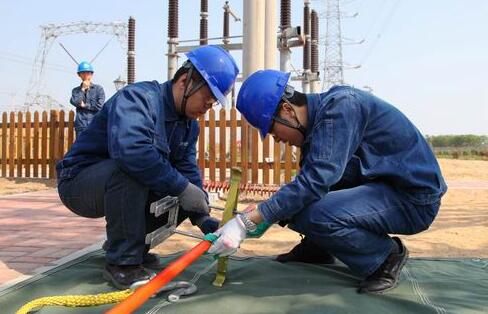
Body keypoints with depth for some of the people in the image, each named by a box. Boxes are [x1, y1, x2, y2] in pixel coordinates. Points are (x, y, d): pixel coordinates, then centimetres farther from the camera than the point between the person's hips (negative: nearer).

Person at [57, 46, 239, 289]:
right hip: (80, 182, -7)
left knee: (186, 194, -5)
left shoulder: (189, 125, 2)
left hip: (121, 186, 8)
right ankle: (122, 263, -21)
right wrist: (181, 187, -37)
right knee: (130, 169, -36)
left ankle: (120, 242, 12)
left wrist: (203, 218, -16)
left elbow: (188, 171, -3)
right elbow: (130, 149, -43)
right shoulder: (138, 98, -24)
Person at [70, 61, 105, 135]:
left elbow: (100, 105, -5)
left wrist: (85, 105, -1)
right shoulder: (76, 90, 13)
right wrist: (83, 89, -2)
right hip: (81, 126, 2)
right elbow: (74, 101, -6)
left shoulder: (99, 89, 6)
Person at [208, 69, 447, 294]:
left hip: (413, 199, -9)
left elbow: (313, 183, -31)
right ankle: (316, 249, 17)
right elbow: (309, 181, 11)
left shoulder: (340, 106, -23)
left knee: (315, 216, -30)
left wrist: (247, 222, -27)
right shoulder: (318, 120, 5)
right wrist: (263, 217, 0)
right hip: (378, 185, 9)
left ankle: (385, 255, -6)